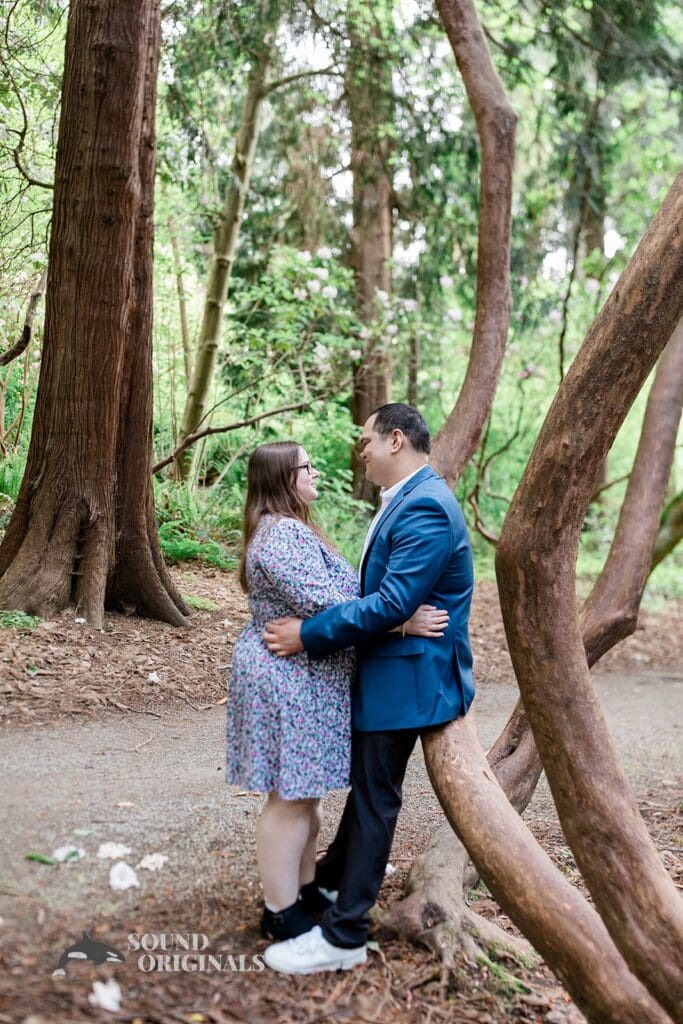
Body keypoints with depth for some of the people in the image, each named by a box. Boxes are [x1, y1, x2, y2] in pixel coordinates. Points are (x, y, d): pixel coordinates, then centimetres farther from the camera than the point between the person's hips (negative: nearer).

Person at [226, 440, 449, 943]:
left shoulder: (289, 528, 15)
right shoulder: (283, 535, -21)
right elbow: (323, 605, -27)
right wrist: (401, 623, -27)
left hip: (302, 680, 11)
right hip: (289, 683, -11)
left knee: (305, 796, 19)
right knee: (289, 800, 0)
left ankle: (304, 892, 31)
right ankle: (281, 914, 11)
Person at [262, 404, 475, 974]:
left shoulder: (425, 506, -23)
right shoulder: (410, 499, 10)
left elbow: (392, 604, -28)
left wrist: (309, 635, -22)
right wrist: (317, 623, 8)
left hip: (406, 676, -10)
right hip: (389, 669, 10)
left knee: (375, 798, -2)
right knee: (367, 783, 23)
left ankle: (344, 936, 8)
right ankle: (332, 878, 42)